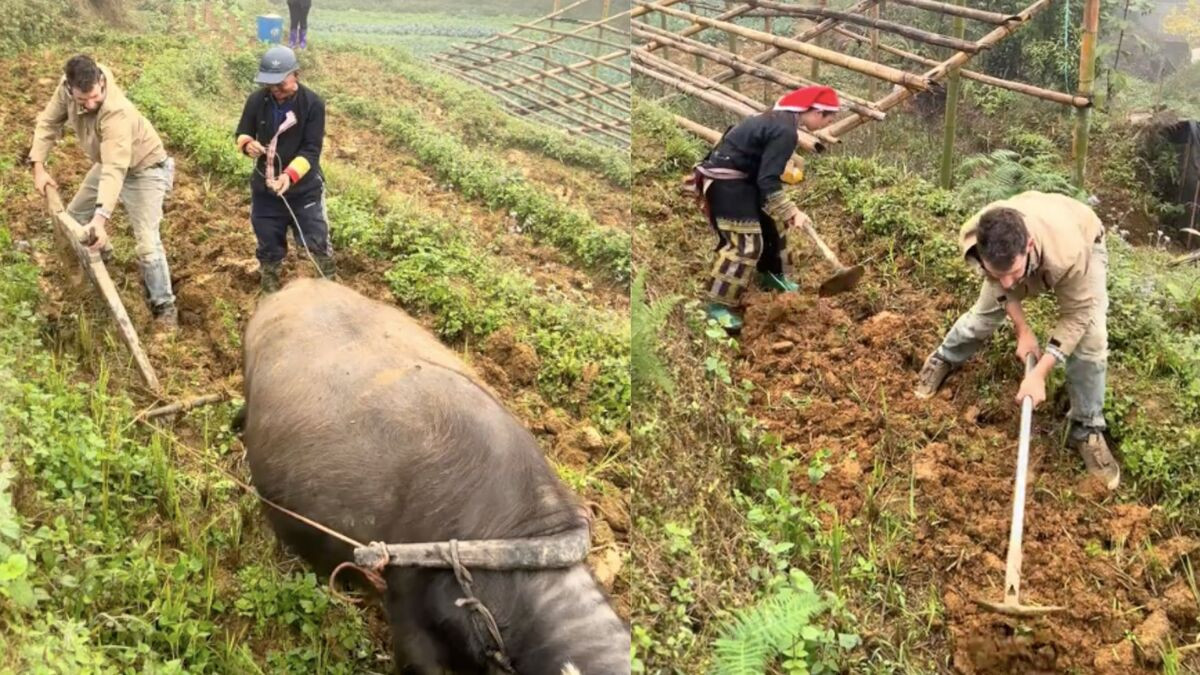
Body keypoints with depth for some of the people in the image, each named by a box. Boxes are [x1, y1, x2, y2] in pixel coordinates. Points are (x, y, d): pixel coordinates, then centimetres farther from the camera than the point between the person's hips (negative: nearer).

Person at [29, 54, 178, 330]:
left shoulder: (116, 112, -41)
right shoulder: (68, 85, -21)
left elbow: (115, 170, -48)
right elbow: (49, 122, -4)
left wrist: (101, 218, -56)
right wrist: (39, 165, -12)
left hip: (143, 169, -8)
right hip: (108, 163, 8)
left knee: (147, 243, -15)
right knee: (75, 215, 21)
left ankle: (164, 306, 2)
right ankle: (99, 254, 51)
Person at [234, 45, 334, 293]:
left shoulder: (313, 103, -15)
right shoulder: (256, 101, -6)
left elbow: (312, 150, -18)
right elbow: (242, 133, 6)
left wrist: (290, 175, -33)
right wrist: (248, 143, -20)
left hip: (305, 187, -2)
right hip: (265, 187, 3)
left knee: (317, 240, 3)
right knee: (269, 244, 13)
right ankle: (270, 291, 33)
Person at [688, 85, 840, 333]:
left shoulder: (780, 118, 9)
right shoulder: (785, 131, -22)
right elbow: (768, 181, -23)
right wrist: (790, 211, -18)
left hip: (742, 176, 11)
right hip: (726, 181, -11)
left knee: (771, 223, 22)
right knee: (746, 243, -12)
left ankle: (771, 274, 42)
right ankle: (719, 305, -6)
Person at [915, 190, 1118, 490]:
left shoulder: (1070, 253, -50)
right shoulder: (972, 238, -40)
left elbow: (1076, 314, -32)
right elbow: (1001, 283, -16)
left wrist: (1040, 373, -34)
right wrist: (1022, 330, -16)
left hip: (1083, 242, -2)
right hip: (1016, 251, 3)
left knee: (1090, 339, -15)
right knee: (984, 313, 10)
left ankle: (1087, 430, 3)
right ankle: (944, 358, 42)